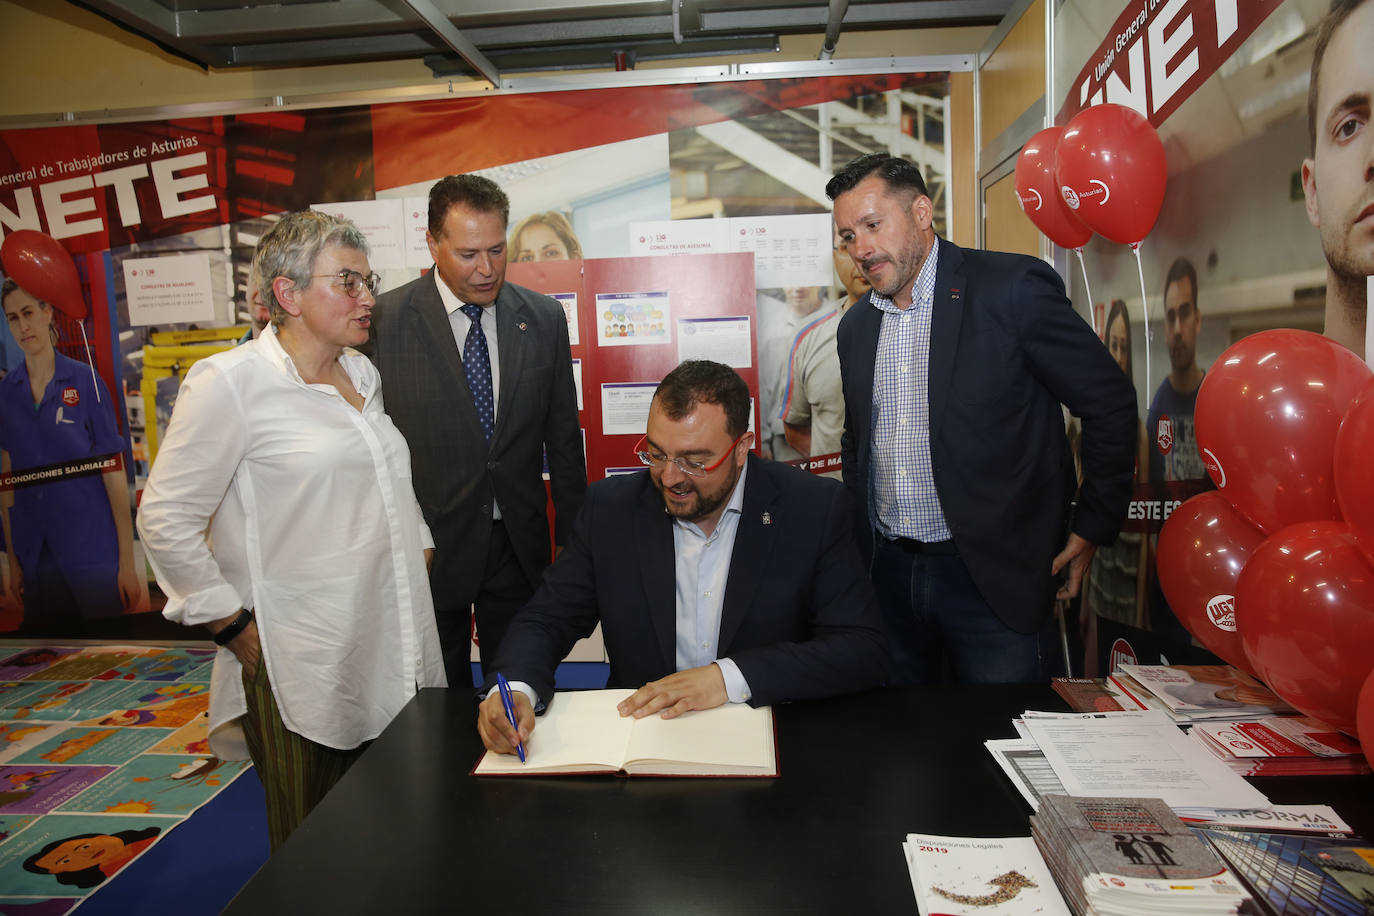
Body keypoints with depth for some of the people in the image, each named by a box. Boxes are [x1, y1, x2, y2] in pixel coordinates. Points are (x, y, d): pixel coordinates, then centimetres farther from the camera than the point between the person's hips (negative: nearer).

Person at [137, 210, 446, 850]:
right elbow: (166, 521, -10)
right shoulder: (230, 381, -10)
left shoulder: (362, 373, 11)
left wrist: (419, 549, 13)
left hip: (392, 653, 6)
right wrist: (234, 628, -9)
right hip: (300, 674, -6)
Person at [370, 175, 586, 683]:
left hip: (519, 546, 2)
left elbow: (563, 437, 6)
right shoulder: (385, 320, -7)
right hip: (428, 546, -2)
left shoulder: (544, 318, 1)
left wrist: (573, 540, 7)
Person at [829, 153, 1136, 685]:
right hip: (887, 575, 5)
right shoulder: (855, 326, 9)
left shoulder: (1013, 288, -9)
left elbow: (1110, 404, -4)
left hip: (994, 576, -5)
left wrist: (1093, 526, -1)